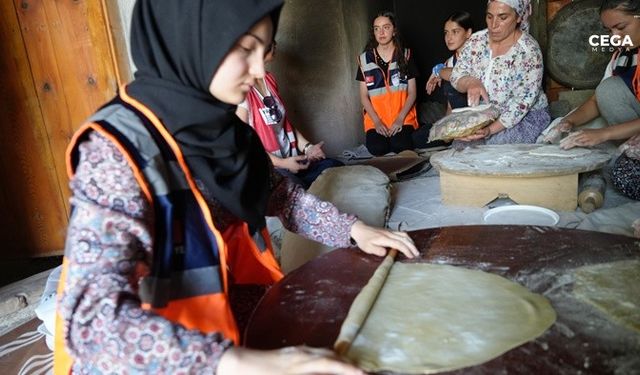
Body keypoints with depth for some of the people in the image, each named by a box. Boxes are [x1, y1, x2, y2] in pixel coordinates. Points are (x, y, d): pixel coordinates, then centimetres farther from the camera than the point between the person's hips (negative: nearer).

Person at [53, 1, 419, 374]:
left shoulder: (219, 125, -4)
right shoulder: (118, 148, -23)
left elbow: (278, 191, 11)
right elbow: (93, 317, -31)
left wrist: (352, 228, 0)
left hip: (226, 316, 6)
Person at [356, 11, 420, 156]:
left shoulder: (405, 55, 4)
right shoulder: (365, 59, 4)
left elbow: (412, 92, 2)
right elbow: (364, 96, 4)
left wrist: (400, 118, -12)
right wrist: (377, 121, -10)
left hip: (403, 118, 0)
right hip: (375, 119, 1)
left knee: (401, 146, -28)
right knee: (376, 148, -26)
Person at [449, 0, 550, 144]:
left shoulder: (529, 51, -19)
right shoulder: (476, 41, -4)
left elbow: (522, 101, -23)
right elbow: (456, 77, -3)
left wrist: (490, 129, -36)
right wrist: (470, 82, -28)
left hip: (525, 116, -4)